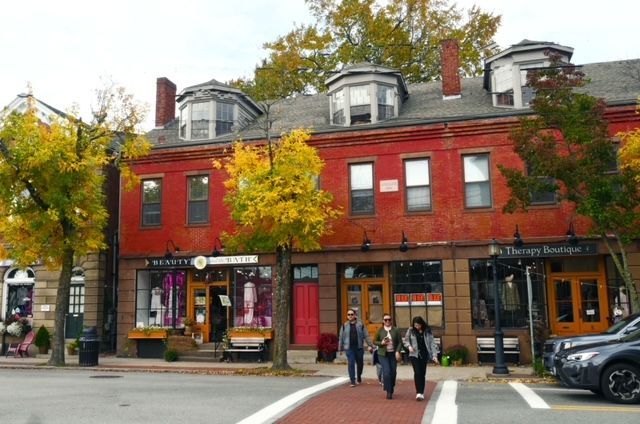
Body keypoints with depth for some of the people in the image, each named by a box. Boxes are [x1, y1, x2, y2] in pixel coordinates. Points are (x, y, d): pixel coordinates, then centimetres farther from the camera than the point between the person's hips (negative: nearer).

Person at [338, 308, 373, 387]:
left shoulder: (360, 324, 3)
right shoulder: (344, 325, 5)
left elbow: (366, 336, 1)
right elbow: (341, 338, 8)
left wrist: (369, 345, -9)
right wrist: (340, 349, 8)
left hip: (359, 347, 1)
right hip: (349, 348, -1)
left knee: (360, 363, 11)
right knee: (351, 364, -7)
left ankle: (359, 377, 37)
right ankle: (352, 381, -2)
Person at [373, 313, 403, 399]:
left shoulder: (396, 330, 2)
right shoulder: (380, 330, 2)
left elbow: (400, 342, 2)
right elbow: (374, 341, 8)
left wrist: (397, 351, -11)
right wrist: (381, 343, -10)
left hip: (393, 354, 1)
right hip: (383, 354, -1)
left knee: (393, 373, 5)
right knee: (386, 372, -13)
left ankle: (391, 390, 24)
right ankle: (388, 391, -2)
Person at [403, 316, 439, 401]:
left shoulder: (427, 331, 0)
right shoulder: (411, 331, 1)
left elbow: (432, 343, -1)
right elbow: (406, 340, 11)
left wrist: (434, 355, -9)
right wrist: (409, 346, -10)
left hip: (424, 354, 1)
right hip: (414, 354, -1)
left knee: (423, 373, 5)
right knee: (417, 372, -13)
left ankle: (421, 392, 16)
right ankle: (418, 392, -12)